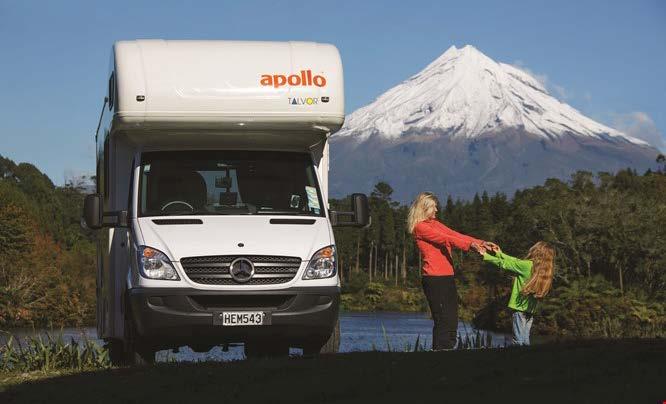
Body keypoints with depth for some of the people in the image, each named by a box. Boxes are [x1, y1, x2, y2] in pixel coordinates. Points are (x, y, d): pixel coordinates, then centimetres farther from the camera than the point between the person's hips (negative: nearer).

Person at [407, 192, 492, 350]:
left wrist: (480, 243, -1)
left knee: (452, 320, 7)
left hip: (447, 278, 9)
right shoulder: (420, 227, -7)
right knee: (443, 320, -11)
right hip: (434, 278, -9)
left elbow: (456, 235, 10)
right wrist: (470, 245, -24)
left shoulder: (435, 224, 19)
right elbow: (445, 239, -17)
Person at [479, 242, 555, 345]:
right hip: (530, 309, 7)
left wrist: (486, 256, 4)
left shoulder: (527, 265, -14)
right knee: (525, 341, 13)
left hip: (520, 307, -7)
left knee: (518, 341, -7)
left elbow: (505, 263, -5)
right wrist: (499, 254, 21)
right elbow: (515, 262, 16)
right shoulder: (543, 270, 7)